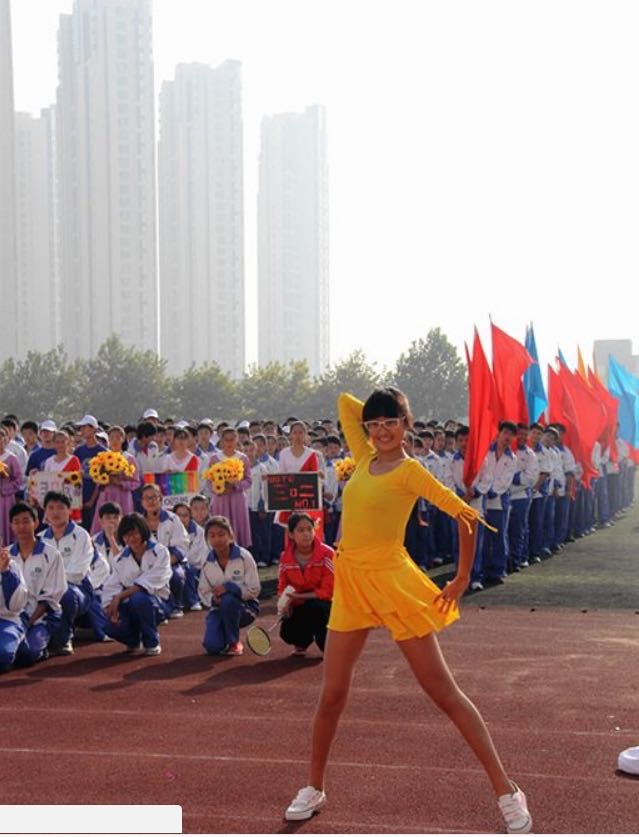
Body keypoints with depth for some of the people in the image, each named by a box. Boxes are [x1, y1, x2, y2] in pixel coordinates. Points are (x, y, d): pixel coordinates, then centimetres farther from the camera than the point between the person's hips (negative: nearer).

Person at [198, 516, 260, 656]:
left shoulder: (243, 556, -14)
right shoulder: (207, 563, -2)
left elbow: (254, 590, -13)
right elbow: (203, 591, 5)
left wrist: (229, 587, -26)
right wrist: (213, 599, -19)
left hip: (245, 607, -2)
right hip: (219, 608, 2)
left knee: (228, 600, -38)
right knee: (212, 646, -21)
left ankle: (234, 642, -13)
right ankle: (226, 634, 19)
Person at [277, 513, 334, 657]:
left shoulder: (327, 554, -18)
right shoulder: (285, 558, -5)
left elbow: (327, 592, -18)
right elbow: (282, 588, 6)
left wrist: (297, 596, -23)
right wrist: (286, 603, -17)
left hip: (323, 604, -3)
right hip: (300, 608, 3)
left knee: (314, 606, -38)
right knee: (287, 632, -24)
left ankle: (326, 645, -9)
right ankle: (302, 642, 17)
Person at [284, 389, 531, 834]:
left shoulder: (410, 471, -9)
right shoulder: (365, 458, 10)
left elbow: (465, 514, -9)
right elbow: (345, 401, 17)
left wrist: (463, 579, -4)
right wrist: (377, 425, 12)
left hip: (392, 582, -6)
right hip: (351, 583, 6)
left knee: (444, 691, -3)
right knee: (332, 695, 10)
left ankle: (506, 790, 3)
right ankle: (314, 789, 26)